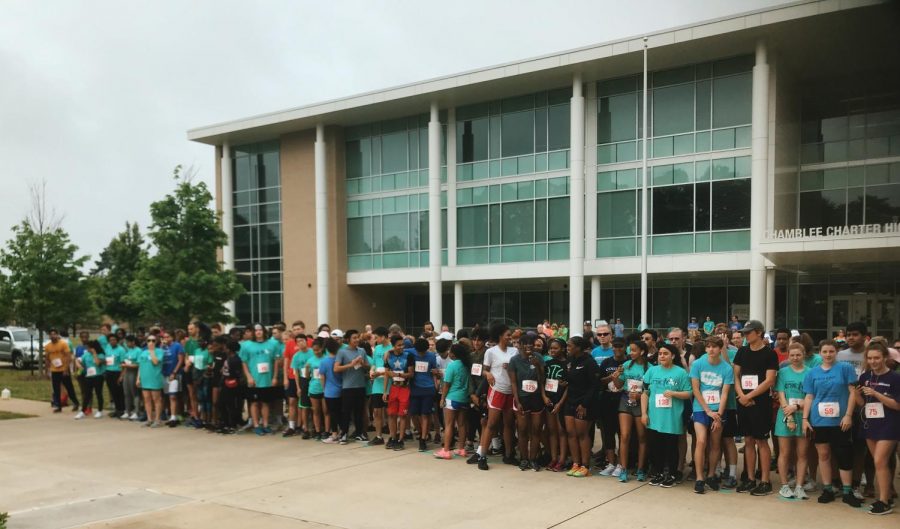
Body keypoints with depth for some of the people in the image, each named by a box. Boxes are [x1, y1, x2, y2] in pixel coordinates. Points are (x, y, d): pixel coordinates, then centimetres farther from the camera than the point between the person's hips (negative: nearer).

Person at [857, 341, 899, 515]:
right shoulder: (865, 377, 5)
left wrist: (876, 394, -22)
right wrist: (857, 393, -10)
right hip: (870, 424, 6)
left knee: (880, 461, -10)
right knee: (879, 462, 11)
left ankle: (884, 502, -3)